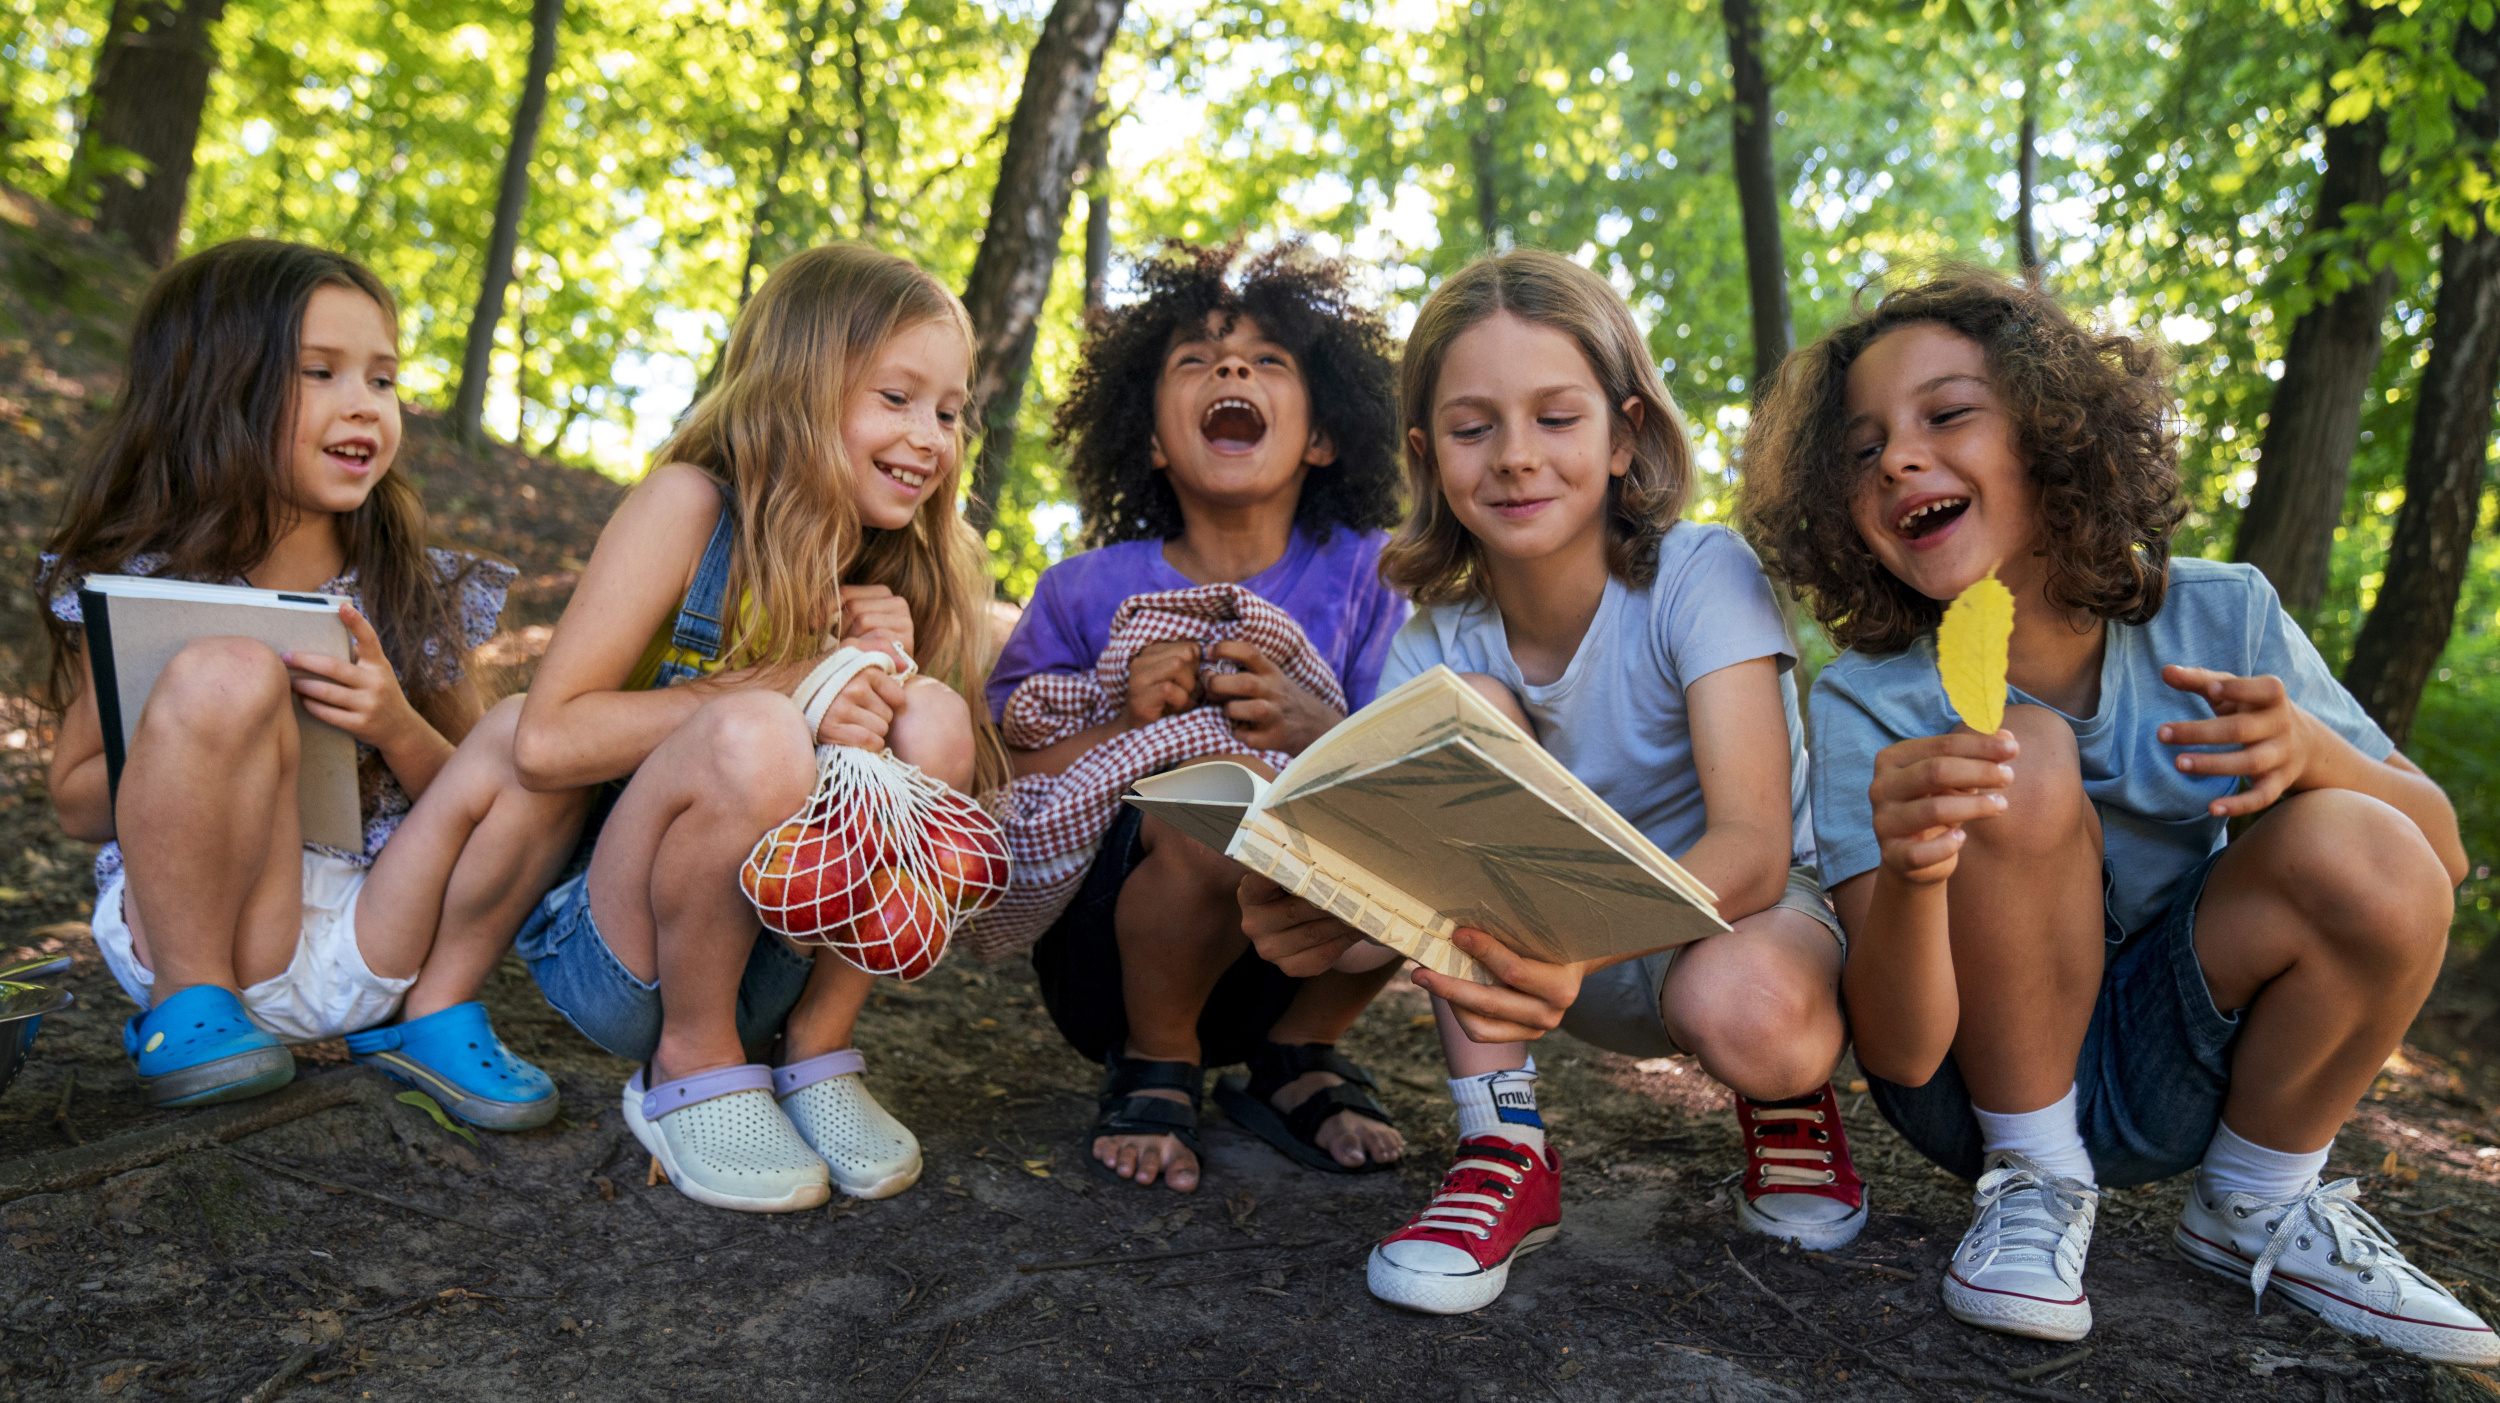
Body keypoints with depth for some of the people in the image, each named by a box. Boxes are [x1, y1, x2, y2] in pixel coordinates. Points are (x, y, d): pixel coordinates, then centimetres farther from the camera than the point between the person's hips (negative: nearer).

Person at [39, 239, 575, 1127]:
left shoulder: (419, 593, 3)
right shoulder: (140, 586, -2)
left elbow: (472, 794, 6)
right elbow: (76, 804, 3)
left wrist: (394, 728, -16)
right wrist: (199, 728, -17)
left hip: (371, 944, 3)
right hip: (189, 931, -2)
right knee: (226, 673, -26)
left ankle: (437, 1011, -1)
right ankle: (188, 1002, -9)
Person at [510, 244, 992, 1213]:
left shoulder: (899, 570, 4)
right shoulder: (692, 505, -12)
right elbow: (546, 741, -19)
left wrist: (882, 676, -12)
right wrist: (778, 687, -25)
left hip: (784, 960, 5)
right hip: (613, 950, -4)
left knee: (933, 721, -18)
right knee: (754, 736, -33)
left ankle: (816, 1051, -5)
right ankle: (690, 1069, -10)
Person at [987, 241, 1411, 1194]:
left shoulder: (1364, 579, 1)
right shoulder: (1087, 593, 0)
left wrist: (1326, 733, -27)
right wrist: (1124, 724, -22)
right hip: (1108, 957, -1)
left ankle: (1298, 1056, 1)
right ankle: (1153, 1069, -4)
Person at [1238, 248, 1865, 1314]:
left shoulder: (1700, 576, -20)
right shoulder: (1438, 641, -9)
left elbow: (1754, 847, -32)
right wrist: (1319, 911, -46)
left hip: (1745, 911, -3)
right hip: (1585, 966, 3)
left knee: (1749, 1014, -41)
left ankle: (1789, 1106, 1)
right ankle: (1502, 1150, -18)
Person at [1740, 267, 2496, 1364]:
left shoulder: (2218, 620, -11)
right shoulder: (1868, 703, -19)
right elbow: (1900, 1052, -24)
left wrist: (2309, 751, -27)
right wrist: (1909, 873, -46)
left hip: (2174, 1075, 3)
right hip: (1981, 1077, -3)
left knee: (2368, 860, -25)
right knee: (2022, 761, -28)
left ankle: (2256, 1206, 2)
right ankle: (2036, 1186, -9)